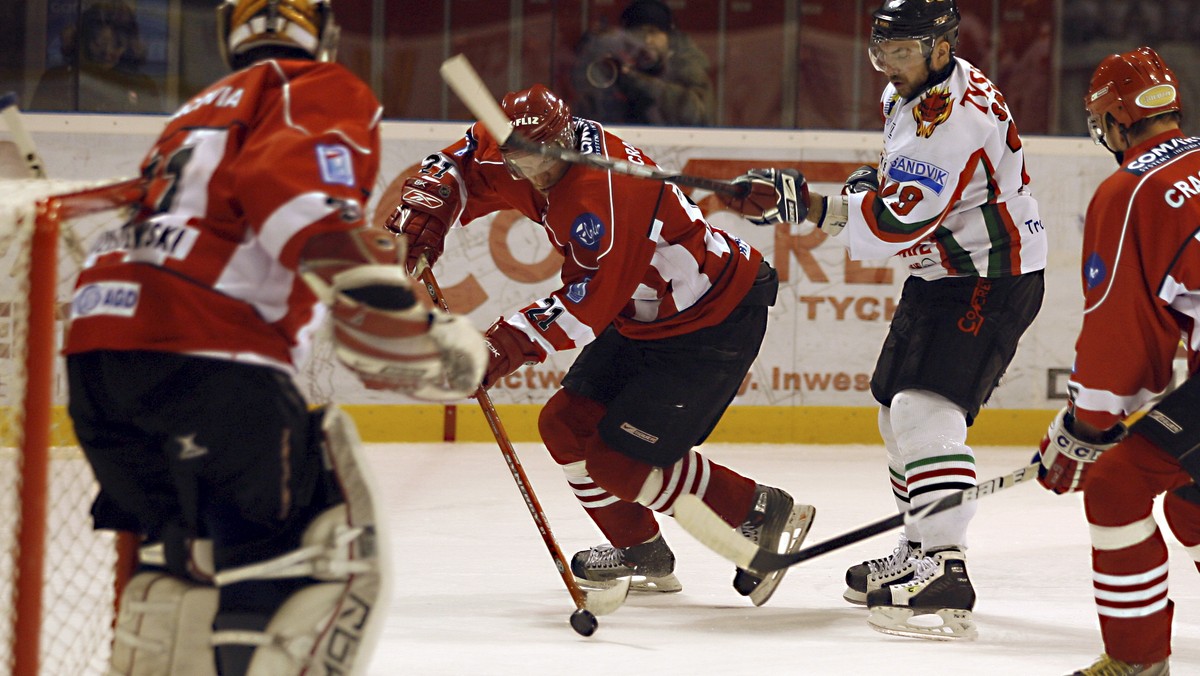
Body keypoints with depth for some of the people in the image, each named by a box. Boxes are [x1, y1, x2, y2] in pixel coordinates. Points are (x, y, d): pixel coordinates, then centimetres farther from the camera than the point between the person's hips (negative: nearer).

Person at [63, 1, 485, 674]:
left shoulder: (199, 111, 32)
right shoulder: (321, 90, 5)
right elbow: (301, 193, -15)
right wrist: (410, 328, -20)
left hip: (96, 343, 9)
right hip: (205, 358, -9)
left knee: (188, 554, 24)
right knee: (330, 564, -9)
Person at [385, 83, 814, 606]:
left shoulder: (604, 189, -31)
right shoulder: (514, 154, -5)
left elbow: (587, 305, -31)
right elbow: (457, 171, 12)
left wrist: (507, 345, -33)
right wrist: (421, 217, -6)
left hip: (716, 322, -10)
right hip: (643, 316, 10)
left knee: (620, 460, -13)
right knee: (567, 426, 8)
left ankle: (763, 515, 1)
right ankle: (641, 552, 27)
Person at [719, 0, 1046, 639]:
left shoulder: (953, 116, -26)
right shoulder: (905, 95, 6)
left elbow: (896, 221, -33)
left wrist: (804, 204, -34)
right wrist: (873, 181, 10)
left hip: (993, 279, -11)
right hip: (940, 275, 11)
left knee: (925, 409, -24)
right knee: (898, 409, 18)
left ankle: (945, 576, -31)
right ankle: (920, 551, 32)